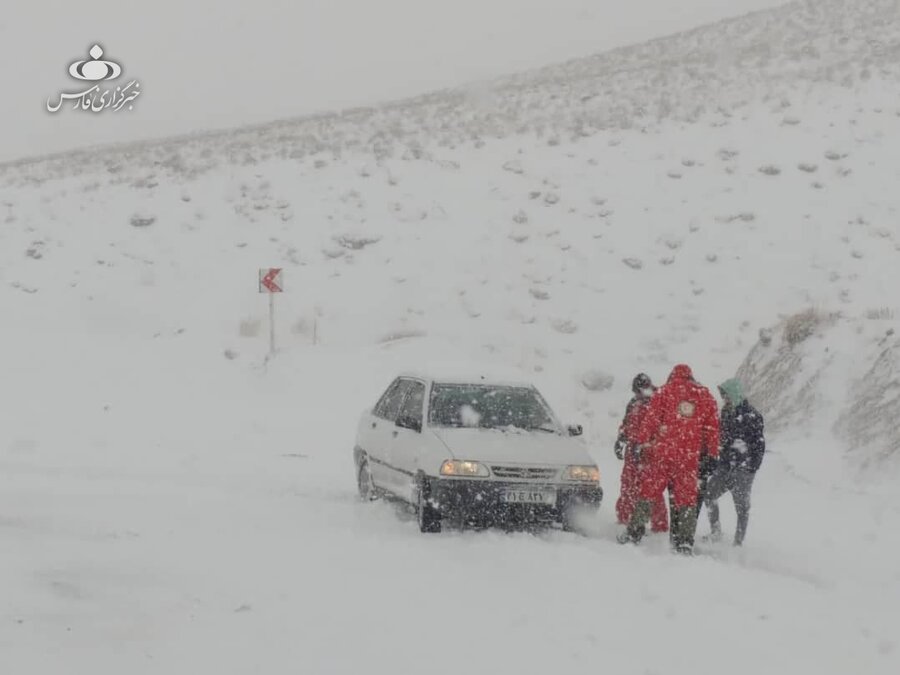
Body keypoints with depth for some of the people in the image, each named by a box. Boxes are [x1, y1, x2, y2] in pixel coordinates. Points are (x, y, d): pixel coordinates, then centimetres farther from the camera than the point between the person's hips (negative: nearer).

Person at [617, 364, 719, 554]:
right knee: (686, 498, 5)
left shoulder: (665, 392, 3)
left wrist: (642, 443, -1)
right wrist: (713, 453, 16)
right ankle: (685, 543, 2)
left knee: (648, 492, 6)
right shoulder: (706, 397, 10)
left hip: (662, 453, -1)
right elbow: (712, 429, 11)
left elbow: (651, 419, -4)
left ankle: (634, 533, 6)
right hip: (690, 457, 1)